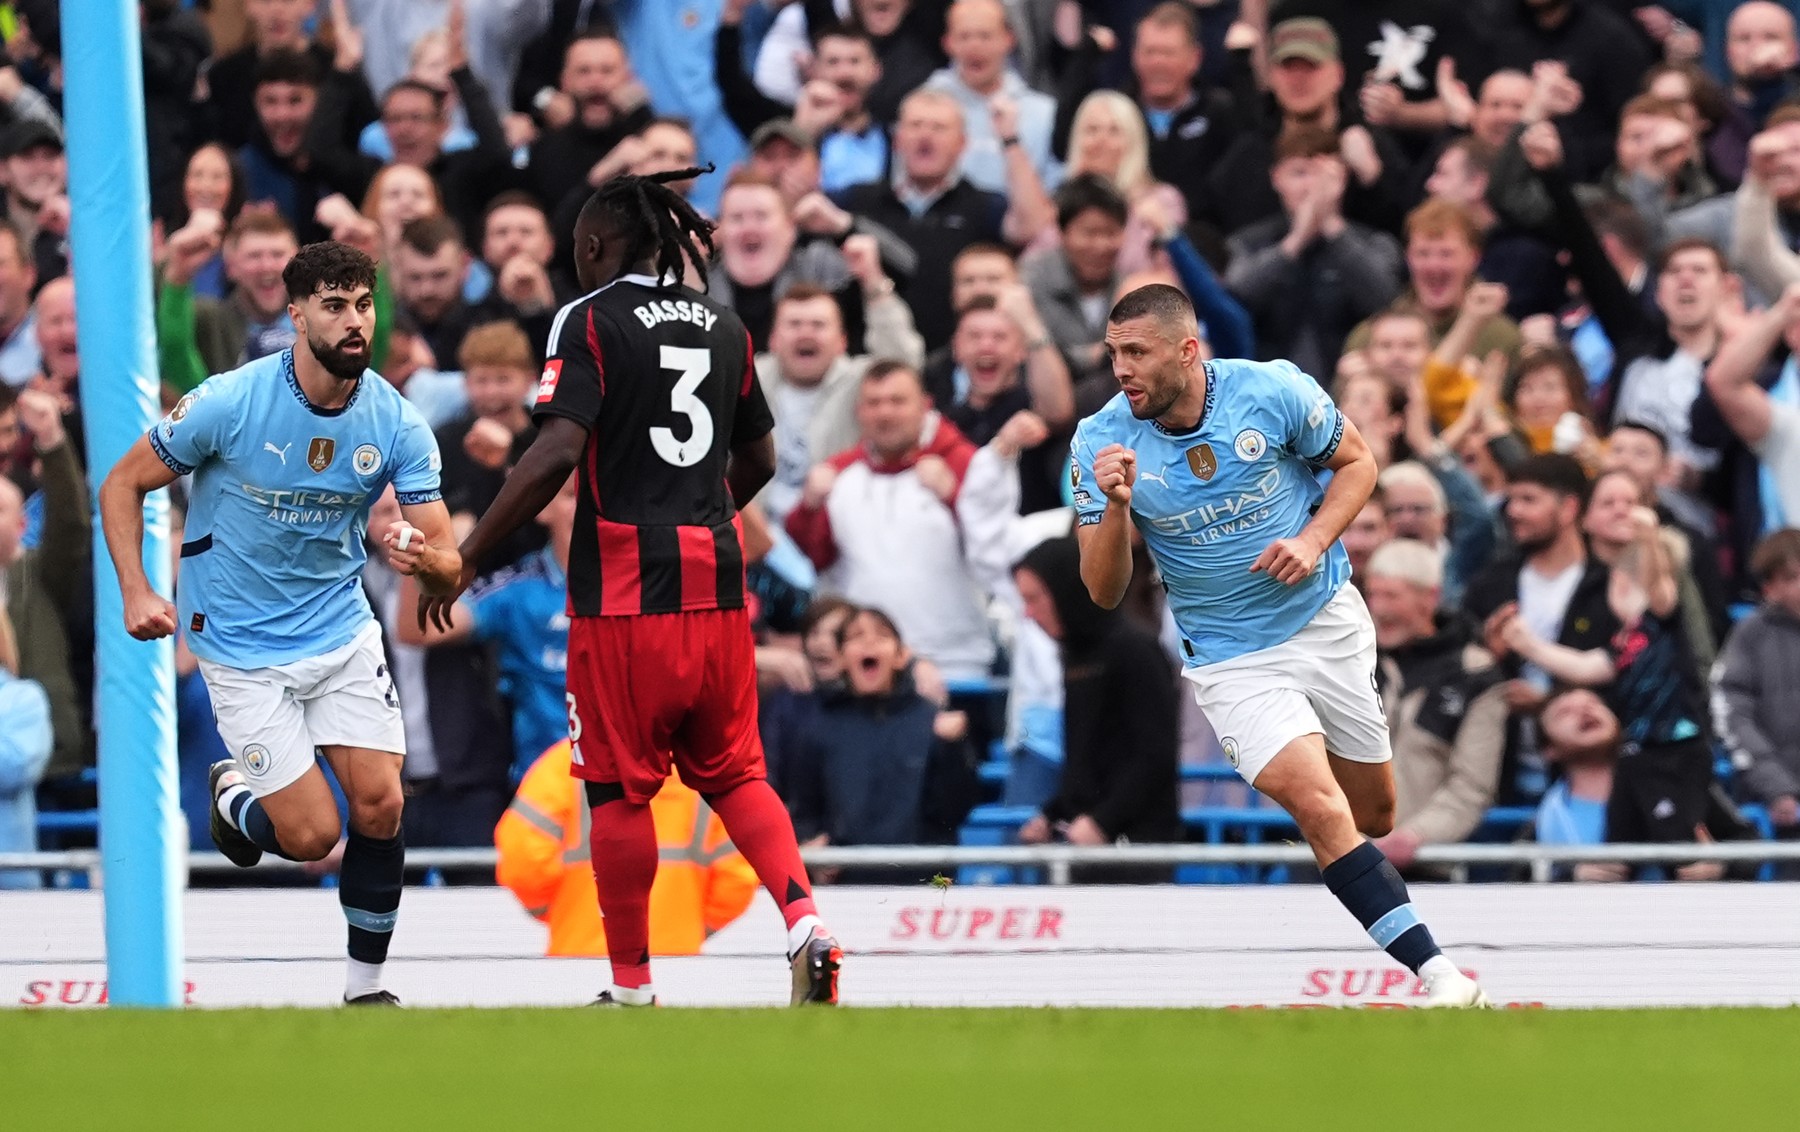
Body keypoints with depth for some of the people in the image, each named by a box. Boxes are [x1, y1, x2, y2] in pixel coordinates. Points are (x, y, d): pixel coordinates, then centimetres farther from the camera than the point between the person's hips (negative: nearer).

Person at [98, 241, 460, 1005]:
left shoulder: (395, 422, -11)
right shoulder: (230, 404, -19)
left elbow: (449, 563, -10)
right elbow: (124, 483, -6)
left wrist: (426, 560, -35)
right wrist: (136, 592, -17)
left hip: (342, 628, 3)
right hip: (242, 647, -3)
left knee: (381, 806, -8)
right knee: (312, 836, -8)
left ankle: (366, 984, 12)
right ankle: (234, 797, 28)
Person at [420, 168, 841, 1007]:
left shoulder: (590, 321, -6)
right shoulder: (724, 327, 12)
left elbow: (557, 452, -17)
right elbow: (758, 460, 21)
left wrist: (468, 557, -12)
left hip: (625, 593, -5)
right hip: (716, 584, 5)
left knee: (619, 788, 5)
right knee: (734, 773, 14)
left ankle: (632, 986, 10)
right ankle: (804, 919, -7)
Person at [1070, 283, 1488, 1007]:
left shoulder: (1271, 392, -13)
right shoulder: (1101, 443, -13)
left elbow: (1356, 462, 3)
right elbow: (1105, 592, -11)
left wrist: (1314, 541, -14)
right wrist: (1115, 508, -30)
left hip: (1328, 621, 2)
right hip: (1230, 657, -2)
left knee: (1373, 814, 10)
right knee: (1320, 807, -21)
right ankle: (1438, 974, -23)